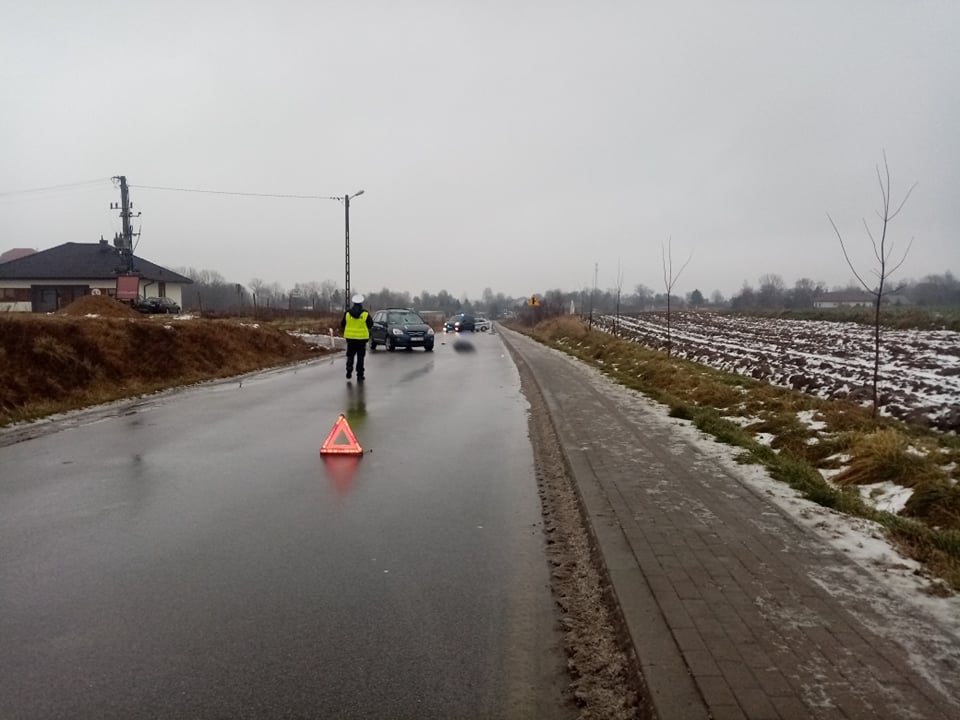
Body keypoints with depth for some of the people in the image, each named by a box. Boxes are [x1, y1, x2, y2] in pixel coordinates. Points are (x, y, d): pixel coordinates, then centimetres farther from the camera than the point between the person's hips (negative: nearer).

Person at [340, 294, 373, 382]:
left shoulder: (347, 313, -2)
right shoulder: (365, 314, -9)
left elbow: (342, 325, 5)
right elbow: (370, 325, 0)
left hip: (350, 338, 2)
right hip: (362, 338, -2)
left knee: (350, 355, 17)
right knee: (360, 357, 5)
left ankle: (349, 371, 2)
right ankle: (360, 376, 6)